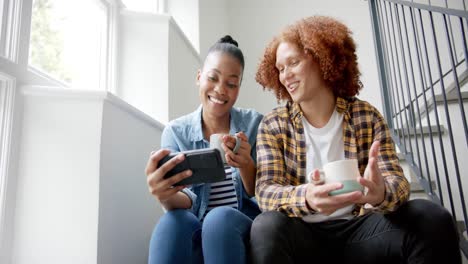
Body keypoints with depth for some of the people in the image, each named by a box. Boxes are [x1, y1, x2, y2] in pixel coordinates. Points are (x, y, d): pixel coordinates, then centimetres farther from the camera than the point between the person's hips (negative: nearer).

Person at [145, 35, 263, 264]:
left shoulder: (254, 124, -1)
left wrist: (246, 165, -23)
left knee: (220, 219, -33)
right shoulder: (175, 131, 0)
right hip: (195, 230, 0)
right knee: (173, 221, -33)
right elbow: (188, 200, -8)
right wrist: (167, 195, -33)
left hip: (246, 225, 0)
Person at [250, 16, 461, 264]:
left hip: (357, 230, 1)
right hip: (303, 234, -1)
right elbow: (266, 191, -12)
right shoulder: (273, 125, -1)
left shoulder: (366, 117, 2)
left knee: (431, 217, -23)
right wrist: (306, 198, -35)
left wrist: (381, 193, -32)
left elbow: (396, 181, -7)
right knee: (267, 226, -33)